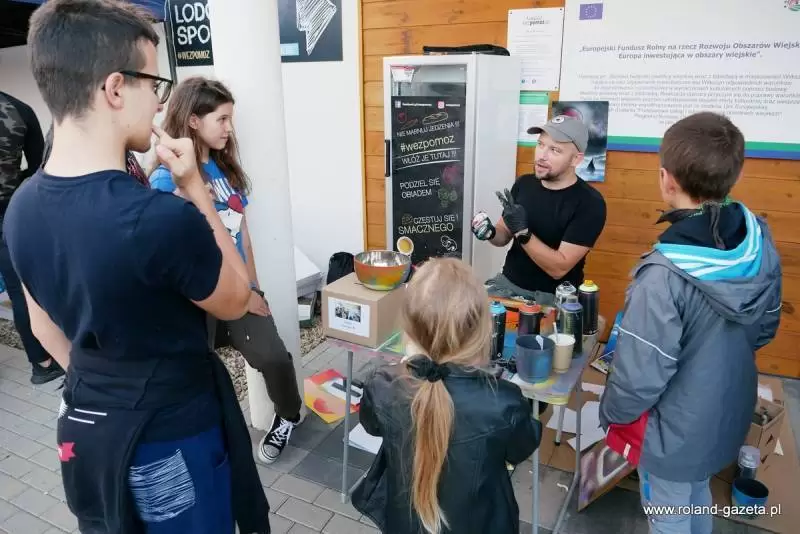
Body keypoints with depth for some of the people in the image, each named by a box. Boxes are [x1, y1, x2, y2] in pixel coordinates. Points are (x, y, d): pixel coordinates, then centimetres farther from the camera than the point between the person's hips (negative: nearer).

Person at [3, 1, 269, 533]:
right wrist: (194, 186, -14)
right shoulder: (163, 218, -32)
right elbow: (235, 300, -13)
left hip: (85, 429, 7)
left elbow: (46, 328, 7)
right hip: (172, 440, -6)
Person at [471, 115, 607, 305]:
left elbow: (559, 269, -20)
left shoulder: (590, 203, -15)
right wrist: (490, 232, -11)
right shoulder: (523, 184, 1)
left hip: (553, 297, -4)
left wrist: (522, 231, -28)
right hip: (508, 283, 5)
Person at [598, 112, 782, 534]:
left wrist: (611, 415, -7)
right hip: (729, 415, 7)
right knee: (698, 497, 31)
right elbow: (765, 329, 4)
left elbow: (640, 375, -26)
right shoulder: (759, 243, -12)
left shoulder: (665, 276, -35)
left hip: (676, 432, -6)